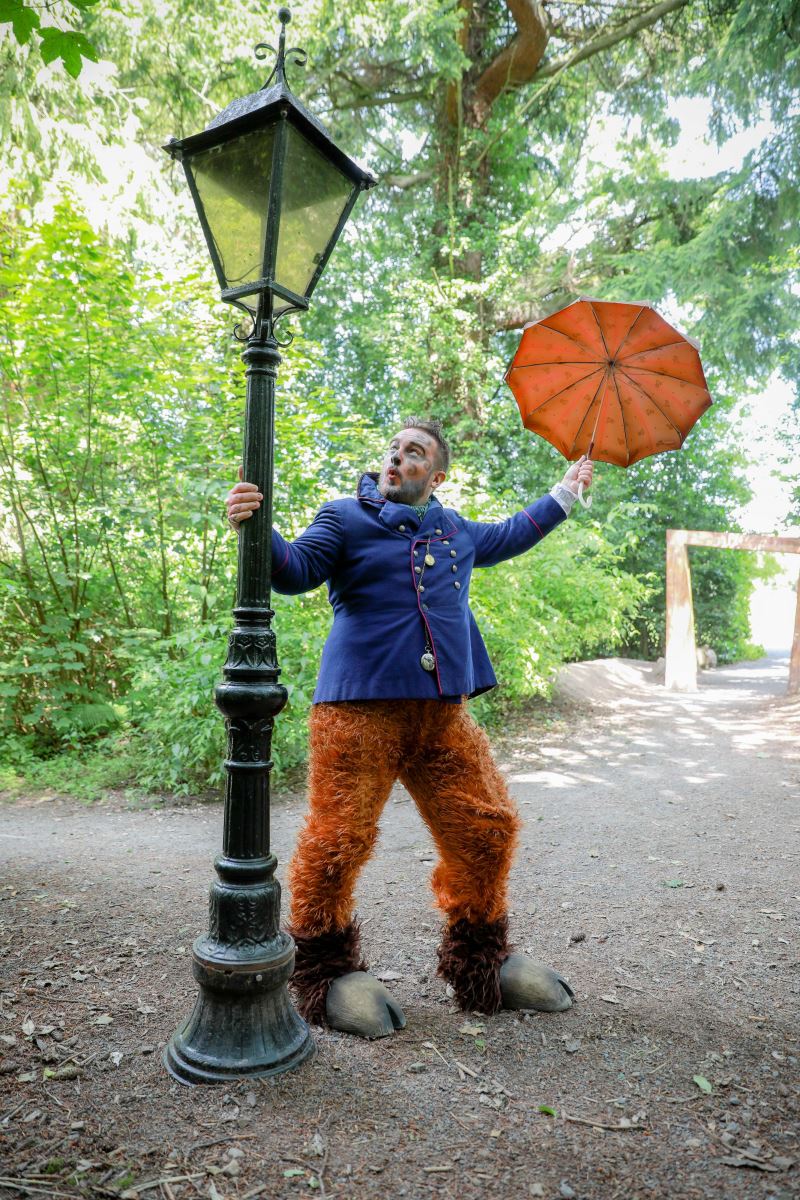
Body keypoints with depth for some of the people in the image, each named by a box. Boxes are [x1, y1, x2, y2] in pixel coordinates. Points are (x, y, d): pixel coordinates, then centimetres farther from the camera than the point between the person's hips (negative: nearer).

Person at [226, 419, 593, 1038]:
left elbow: (510, 536, 39)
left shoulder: (456, 530, 21)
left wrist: (564, 494, 48)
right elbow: (296, 570, -7)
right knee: (339, 838, -6)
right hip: (361, 707, -5)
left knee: (487, 827, 8)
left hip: (443, 711, 6)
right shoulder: (345, 517, 5)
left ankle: (481, 961, 29)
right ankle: (328, 968, 19)